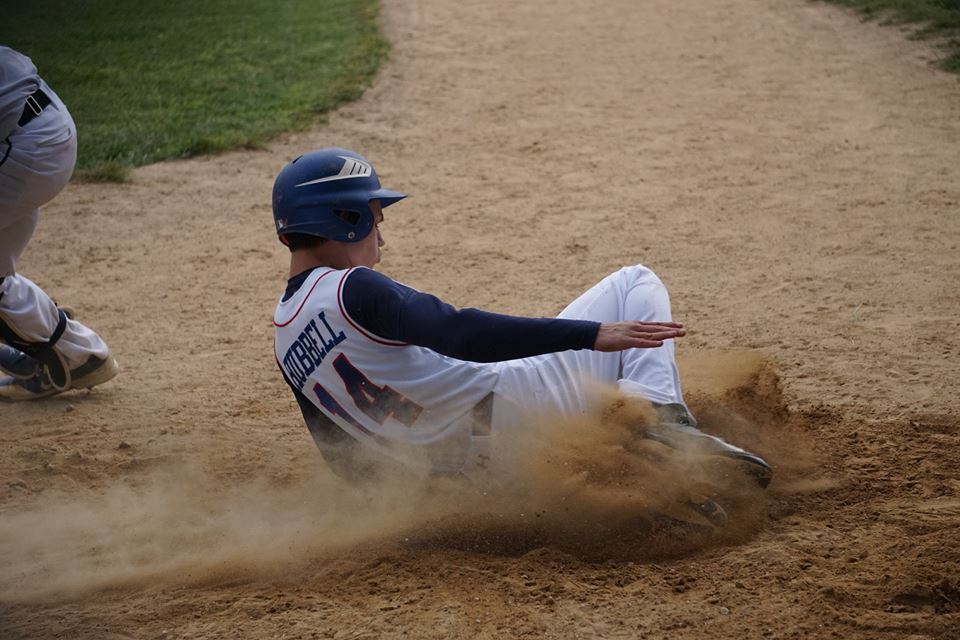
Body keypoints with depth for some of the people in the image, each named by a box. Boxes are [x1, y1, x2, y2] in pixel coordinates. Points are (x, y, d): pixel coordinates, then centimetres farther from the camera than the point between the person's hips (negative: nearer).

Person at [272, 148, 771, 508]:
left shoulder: (286, 343, 13)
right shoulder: (352, 288, -13)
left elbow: (343, 453, 19)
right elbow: (460, 335, -25)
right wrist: (591, 334, -29)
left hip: (472, 467, 8)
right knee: (636, 284, 5)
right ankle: (659, 419, -16)